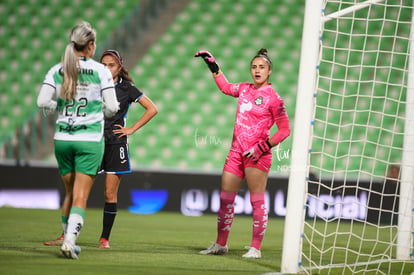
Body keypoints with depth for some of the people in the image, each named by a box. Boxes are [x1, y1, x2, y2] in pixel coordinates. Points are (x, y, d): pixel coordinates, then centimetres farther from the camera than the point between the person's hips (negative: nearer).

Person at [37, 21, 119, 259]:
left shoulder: (57, 70, 1)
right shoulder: (101, 70, -6)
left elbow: (43, 101, -7)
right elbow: (112, 107, -7)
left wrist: (63, 106, 11)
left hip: (63, 139, 3)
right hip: (90, 139, -3)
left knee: (70, 193, 18)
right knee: (81, 197, -4)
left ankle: (69, 241, 21)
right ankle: (69, 241, -18)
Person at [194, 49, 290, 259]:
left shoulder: (273, 97, -6)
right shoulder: (245, 89, 12)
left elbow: (284, 130, -6)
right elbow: (226, 87, 34)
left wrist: (262, 147, -14)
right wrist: (212, 64, 32)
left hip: (257, 155, -7)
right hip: (236, 151, 7)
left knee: (257, 201, -7)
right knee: (225, 199, 8)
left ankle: (255, 248, -5)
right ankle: (220, 244, 17)